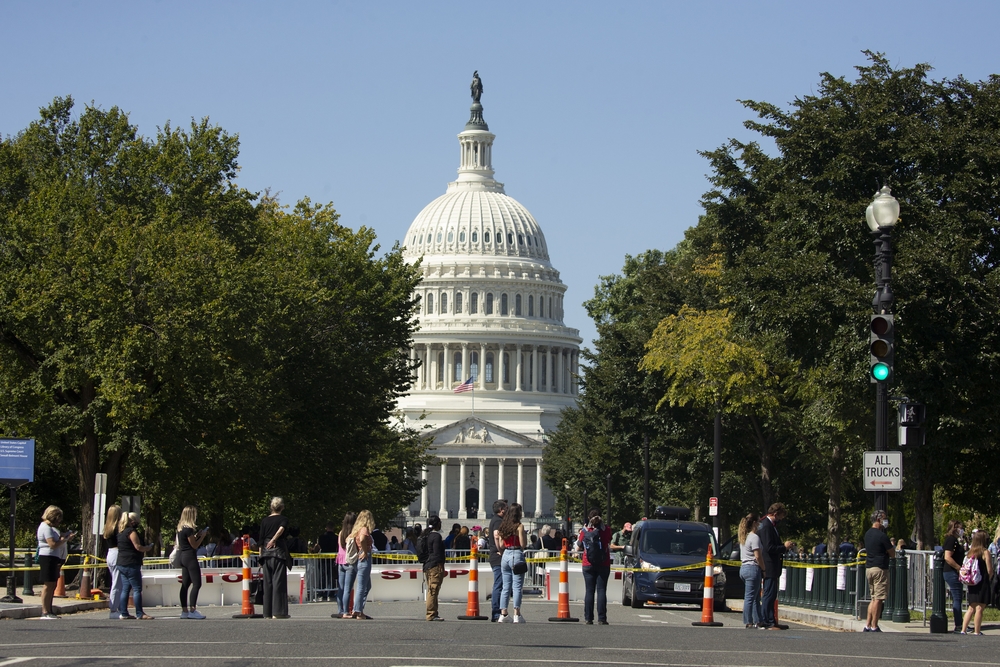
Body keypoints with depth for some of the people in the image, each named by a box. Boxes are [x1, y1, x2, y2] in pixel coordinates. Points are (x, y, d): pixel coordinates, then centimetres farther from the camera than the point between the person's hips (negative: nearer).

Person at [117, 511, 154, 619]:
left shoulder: (121, 532, 17)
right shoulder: (131, 532, -11)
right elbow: (138, 547, -15)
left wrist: (145, 547, 17)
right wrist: (149, 547, 2)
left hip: (122, 564, 9)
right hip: (131, 565, -9)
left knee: (125, 589, 10)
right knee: (137, 589, -7)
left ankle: (124, 613, 9)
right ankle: (140, 614, -8)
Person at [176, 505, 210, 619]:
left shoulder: (180, 528, 12)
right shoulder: (188, 529, -17)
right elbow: (195, 545, -13)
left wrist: (197, 535, 13)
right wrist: (202, 535, -3)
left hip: (183, 557, 10)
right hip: (190, 557, -10)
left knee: (185, 584, 10)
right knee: (197, 584, -8)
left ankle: (184, 611, 11)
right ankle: (192, 610, -11)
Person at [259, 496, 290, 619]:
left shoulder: (265, 520, 10)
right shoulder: (283, 519, 0)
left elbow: (261, 540, 9)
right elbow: (281, 529, -23)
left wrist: (261, 558, 13)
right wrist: (274, 540, -29)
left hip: (266, 553, 4)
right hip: (279, 551, -4)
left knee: (267, 582, 7)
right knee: (279, 581, -3)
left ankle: (268, 612, 7)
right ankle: (278, 612, -7)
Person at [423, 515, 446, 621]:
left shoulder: (427, 536, 15)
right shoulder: (436, 536, -12)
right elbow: (437, 553, -16)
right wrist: (441, 567, -14)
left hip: (427, 566, 10)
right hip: (435, 566, -10)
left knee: (431, 591, 13)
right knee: (433, 591, -9)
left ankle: (433, 613, 17)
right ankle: (432, 615, -10)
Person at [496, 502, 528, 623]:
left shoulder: (503, 526, 8)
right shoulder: (519, 526, -9)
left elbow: (501, 545, 8)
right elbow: (523, 544, -11)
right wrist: (525, 535, 5)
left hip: (505, 555, 6)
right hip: (517, 555, -6)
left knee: (505, 587, 10)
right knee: (517, 587, -3)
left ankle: (503, 614, 8)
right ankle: (517, 615, -6)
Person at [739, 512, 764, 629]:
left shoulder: (743, 537, 15)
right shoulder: (754, 537, -12)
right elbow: (758, 556, -16)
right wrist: (763, 569, -5)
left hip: (743, 567, 9)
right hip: (753, 568, -9)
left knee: (756, 597, 14)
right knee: (750, 597, -6)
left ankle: (758, 621, 16)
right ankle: (749, 622, -5)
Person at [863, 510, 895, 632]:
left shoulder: (868, 534, 12)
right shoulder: (882, 536, -14)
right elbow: (892, 553, -9)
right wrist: (891, 545, 11)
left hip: (868, 568, 8)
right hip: (880, 569, -8)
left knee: (874, 598, 15)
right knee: (878, 599, -4)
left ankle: (868, 625, 12)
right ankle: (874, 627, -4)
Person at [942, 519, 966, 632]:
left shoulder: (956, 539, 17)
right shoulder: (951, 539, -14)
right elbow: (947, 557, -22)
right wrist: (960, 568, -21)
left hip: (954, 573, 10)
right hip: (952, 572, -10)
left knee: (957, 599, 13)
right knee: (957, 599, -9)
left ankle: (959, 624, 18)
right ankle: (958, 626, -7)